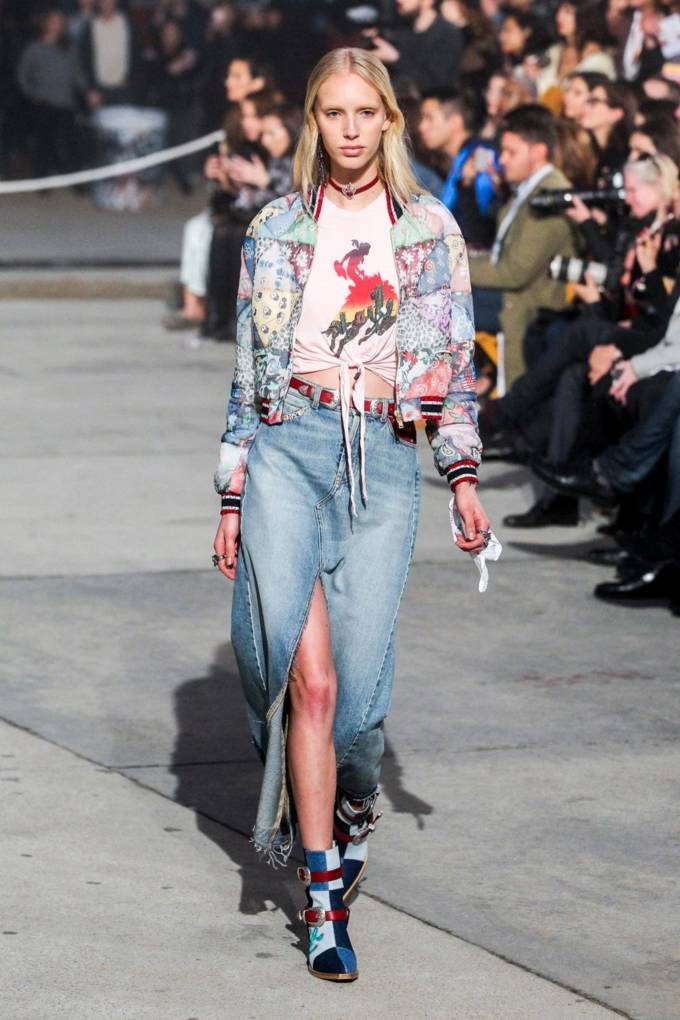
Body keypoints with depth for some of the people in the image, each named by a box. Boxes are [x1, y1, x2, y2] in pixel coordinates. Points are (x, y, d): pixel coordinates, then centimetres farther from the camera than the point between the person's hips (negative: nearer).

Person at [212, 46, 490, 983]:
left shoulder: (432, 230, 10)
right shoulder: (276, 231, 11)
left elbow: (454, 362, 11)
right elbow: (248, 370, 12)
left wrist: (464, 475, 2)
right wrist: (232, 496, 9)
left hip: (385, 459, 0)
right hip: (286, 450, 0)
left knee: (360, 676, -7)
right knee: (306, 675, -11)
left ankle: (350, 818, 23)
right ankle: (324, 888, -2)